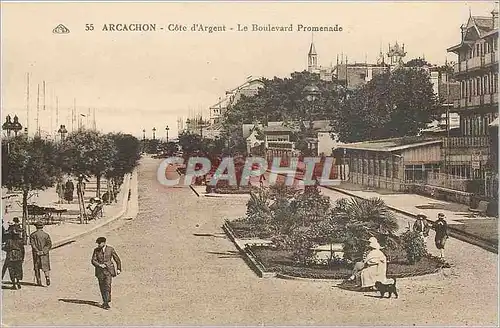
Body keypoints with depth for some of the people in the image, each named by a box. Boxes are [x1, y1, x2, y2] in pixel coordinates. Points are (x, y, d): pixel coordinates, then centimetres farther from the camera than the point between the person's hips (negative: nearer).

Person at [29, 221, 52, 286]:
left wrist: (37, 251, -14)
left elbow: (32, 244, -12)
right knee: (46, 267, 2)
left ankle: (39, 282, 13)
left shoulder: (33, 235, 0)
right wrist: (44, 251, -7)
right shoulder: (46, 235, 3)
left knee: (37, 268, 12)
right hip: (44, 254, 0)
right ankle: (47, 277, -23)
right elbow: (49, 244, -7)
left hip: (36, 254, 0)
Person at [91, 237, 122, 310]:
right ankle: (105, 301, 22)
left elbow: (117, 259, 8)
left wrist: (118, 269, 8)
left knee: (107, 286, -13)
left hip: (108, 270, -2)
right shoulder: (96, 250, 2)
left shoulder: (110, 249, -2)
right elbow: (93, 260, -2)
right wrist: (99, 265, -20)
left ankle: (106, 303, -10)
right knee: (102, 287, 7)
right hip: (100, 271, 2)